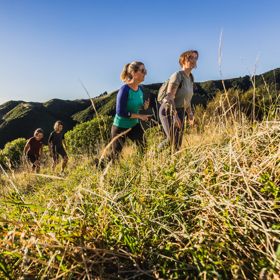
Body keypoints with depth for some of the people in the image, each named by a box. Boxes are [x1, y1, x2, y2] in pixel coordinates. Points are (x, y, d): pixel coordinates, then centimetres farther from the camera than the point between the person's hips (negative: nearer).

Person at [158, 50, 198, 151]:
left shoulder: (190, 77, 9)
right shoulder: (177, 75, -17)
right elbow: (169, 97, -24)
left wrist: (190, 114, 16)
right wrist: (175, 115, -29)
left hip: (180, 111, 8)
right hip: (168, 111, -8)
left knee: (178, 143, 10)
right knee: (173, 141, -13)